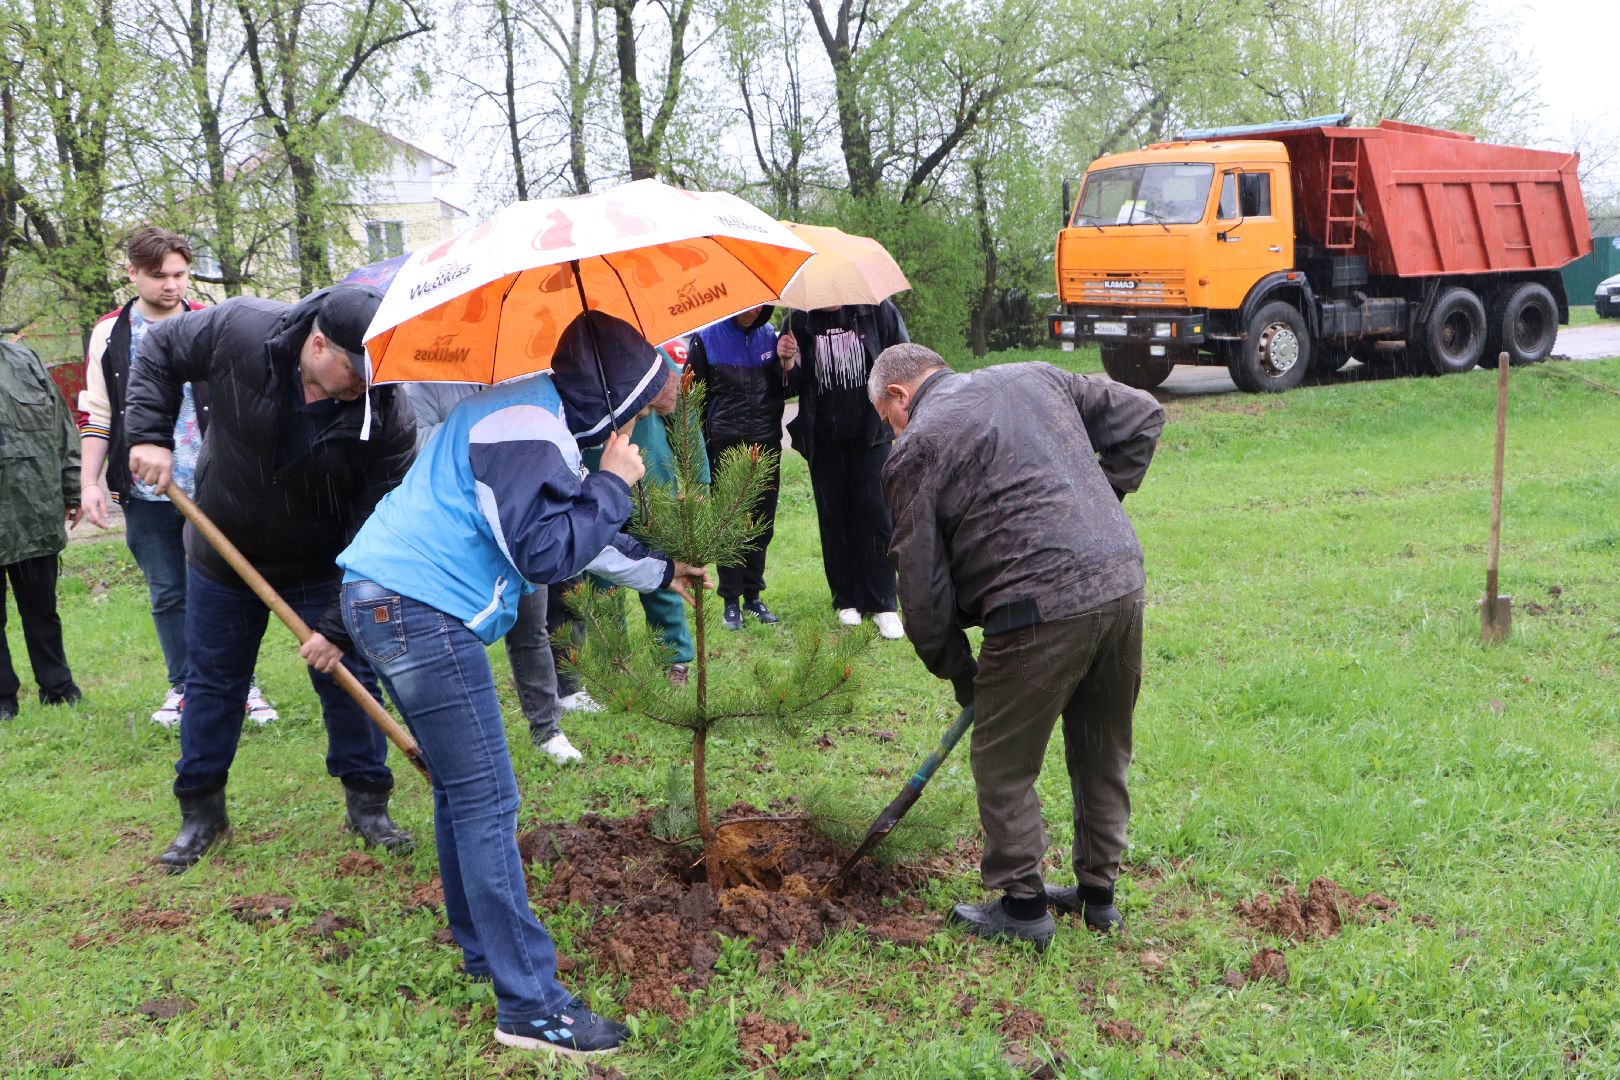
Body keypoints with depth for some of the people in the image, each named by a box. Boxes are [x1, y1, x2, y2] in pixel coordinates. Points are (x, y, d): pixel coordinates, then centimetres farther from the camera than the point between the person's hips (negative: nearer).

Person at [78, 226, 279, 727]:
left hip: (210, 486, -1)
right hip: (145, 493, 1)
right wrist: (91, 484, 2)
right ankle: (183, 687, 21)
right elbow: (96, 416, 8)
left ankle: (242, 686, 13)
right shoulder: (109, 334, 5)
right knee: (167, 594, 9)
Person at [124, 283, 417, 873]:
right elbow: (159, 349, -5)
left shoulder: (386, 412, -28)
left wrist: (339, 624, -26)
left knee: (348, 680, 2)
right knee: (212, 683, 13)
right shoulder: (241, 331, -26)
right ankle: (201, 811, 29)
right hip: (223, 553, 2)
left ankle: (367, 802, 22)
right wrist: (150, 436, -17)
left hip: (323, 567, -1)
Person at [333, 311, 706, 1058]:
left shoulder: (533, 416, 19)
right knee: (487, 804, -8)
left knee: (461, 790, 19)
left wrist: (660, 573, 38)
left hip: (393, 601, 11)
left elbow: (576, 532, 30)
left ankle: (483, 949, 31)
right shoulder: (526, 428, -14)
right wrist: (613, 483, -10)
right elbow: (547, 551, -22)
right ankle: (529, 1005, -3)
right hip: (419, 610, -11)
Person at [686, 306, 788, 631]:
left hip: (766, 444, 4)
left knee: (762, 525, 8)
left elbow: (784, 390, 12)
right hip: (725, 446, -4)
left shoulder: (769, 335, 8)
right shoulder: (706, 338, -3)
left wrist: (785, 364, -8)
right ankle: (731, 601, 10)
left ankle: (753, 596, 19)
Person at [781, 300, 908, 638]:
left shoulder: (877, 311, -3)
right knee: (834, 519, 7)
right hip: (824, 441, 2)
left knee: (877, 515, -4)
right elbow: (793, 385, 8)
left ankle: (883, 605, 2)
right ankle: (847, 600, 18)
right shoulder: (799, 321, 2)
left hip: (871, 436, -2)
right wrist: (788, 364, -14)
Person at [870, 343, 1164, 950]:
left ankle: (1023, 907, 18)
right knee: (1104, 752, 20)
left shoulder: (916, 449, 2)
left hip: (1041, 609, -7)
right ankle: (1098, 893, 32)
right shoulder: (1036, 378, 20)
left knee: (1004, 763, 10)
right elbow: (1141, 416, 23)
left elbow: (922, 586, 2)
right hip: (1123, 582, 7)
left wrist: (956, 671, 15)